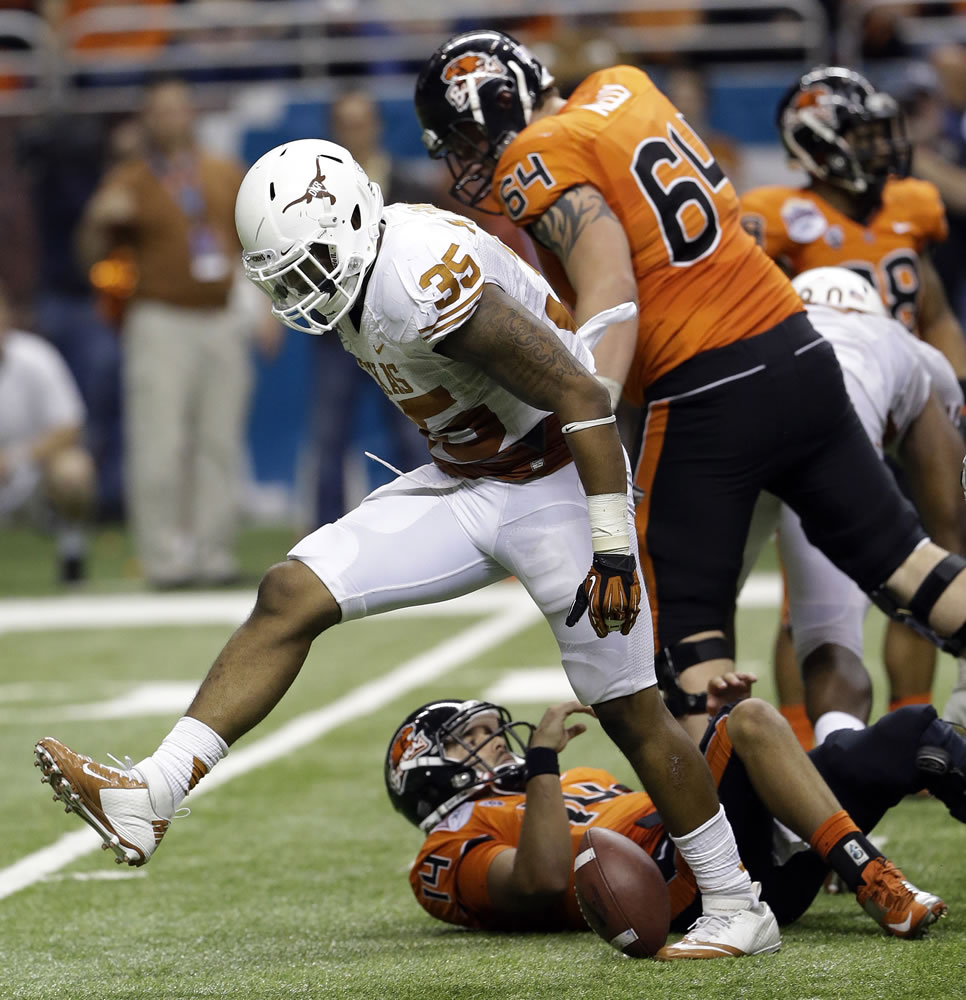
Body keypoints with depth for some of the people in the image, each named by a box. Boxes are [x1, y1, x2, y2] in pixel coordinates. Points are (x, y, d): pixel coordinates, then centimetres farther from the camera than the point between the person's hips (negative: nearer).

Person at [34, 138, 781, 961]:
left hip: (554, 485, -9)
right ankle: (150, 798, -8)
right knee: (293, 593, -4)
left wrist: (613, 548, -25)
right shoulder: (366, 275, 0)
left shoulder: (430, 286, -28)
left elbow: (582, 398, -26)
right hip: (467, 485, 9)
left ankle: (738, 910, 13)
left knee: (629, 708, -3)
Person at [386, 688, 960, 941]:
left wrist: (714, 722, 18)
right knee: (754, 722, -28)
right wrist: (541, 760, -10)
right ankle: (876, 885, -38)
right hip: (683, 886, -8)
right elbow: (544, 881, -13)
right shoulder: (456, 849, 9)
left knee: (918, 732, -3)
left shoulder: (578, 784, 38)